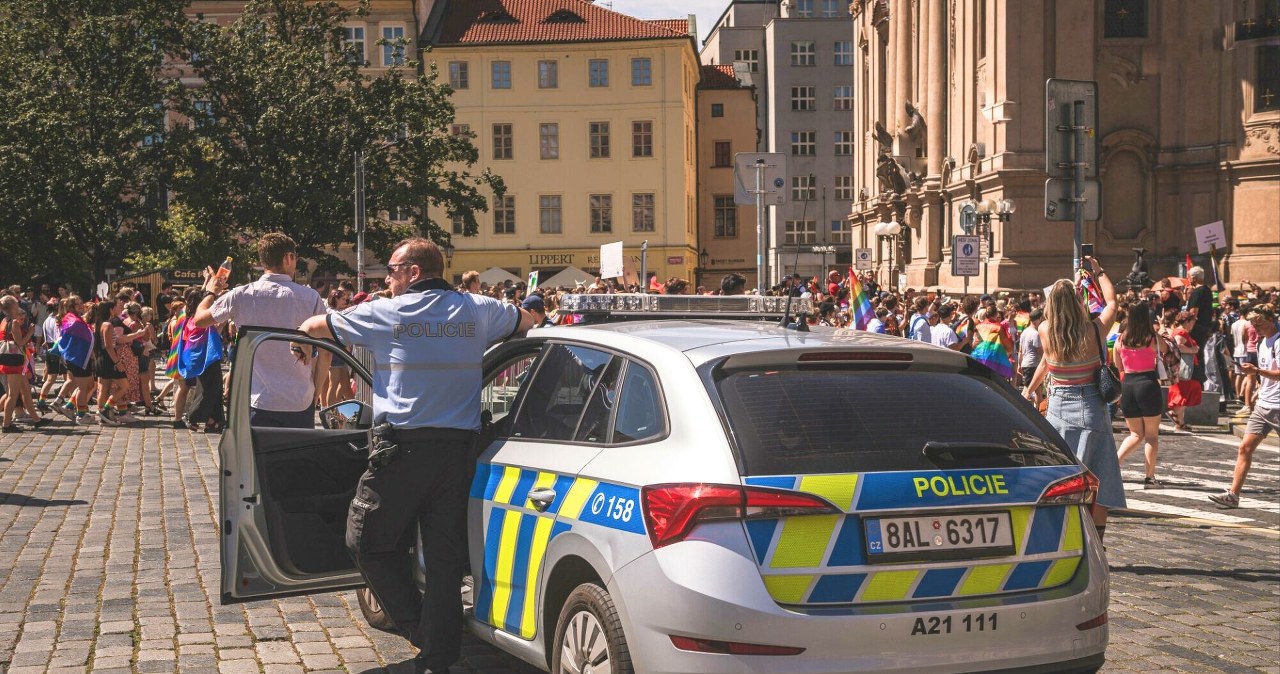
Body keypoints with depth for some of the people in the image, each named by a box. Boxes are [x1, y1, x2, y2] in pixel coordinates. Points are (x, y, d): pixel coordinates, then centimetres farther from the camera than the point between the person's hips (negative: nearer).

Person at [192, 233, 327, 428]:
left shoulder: (242, 296, -4)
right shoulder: (311, 298, -4)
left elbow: (199, 320, 11)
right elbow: (325, 352, -1)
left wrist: (211, 292, 30)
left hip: (259, 402, 0)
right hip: (301, 403, 0)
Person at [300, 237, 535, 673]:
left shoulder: (386, 314, -1)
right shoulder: (476, 310, 8)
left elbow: (312, 327, 10)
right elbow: (526, 321, 28)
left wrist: (305, 339, 33)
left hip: (403, 449, -4)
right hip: (457, 450, 4)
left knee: (368, 543, 13)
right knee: (445, 558, 8)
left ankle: (419, 630, 10)